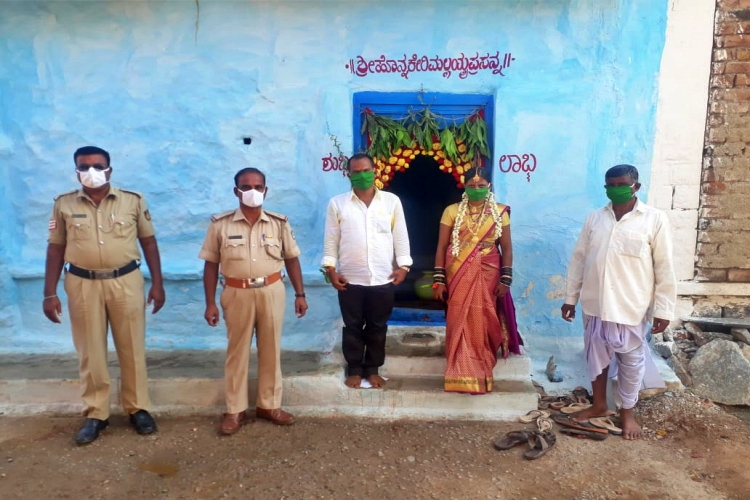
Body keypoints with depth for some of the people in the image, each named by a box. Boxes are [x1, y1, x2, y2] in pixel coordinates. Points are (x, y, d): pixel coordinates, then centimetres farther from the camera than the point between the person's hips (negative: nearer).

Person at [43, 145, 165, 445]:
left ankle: (138, 408, 22)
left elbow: (148, 242, 3)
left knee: (132, 348, 7)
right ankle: (95, 414, 23)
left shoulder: (133, 201, -1)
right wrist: (49, 293, 0)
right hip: (82, 285, 1)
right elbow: (55, 249, 5)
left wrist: (157, 283, -1)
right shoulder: (63, 205, 2)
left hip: (126, 282, -1)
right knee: (90, 352, 9)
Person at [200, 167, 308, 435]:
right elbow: (211, 264, 0)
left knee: (270, 350, 10)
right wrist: (210, 303, -3)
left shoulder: (279, 223, 1)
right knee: (237, 351, 8)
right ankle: (235, 410, 20)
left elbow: (291, 259, 7)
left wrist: (300, 294, 3)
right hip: (237, 293, -1)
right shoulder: (220, 224, -3)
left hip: (271, 291, 1)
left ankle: (269, 405, 25)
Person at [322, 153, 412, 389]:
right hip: (350, 279, -1)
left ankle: (372, 369, 27)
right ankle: (354, 370, 25)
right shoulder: (337, 203, 2)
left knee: (377, 327, 11)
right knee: (352, 327, 10)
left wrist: (403, 265, -2)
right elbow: (331, 239, 2)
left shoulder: (392, 201, 4)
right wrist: (330, 268, -5)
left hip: (383, 279, 1)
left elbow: (400, 236, 5)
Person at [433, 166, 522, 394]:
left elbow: (506, 248, 3)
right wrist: (439, 279, -5)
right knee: (460, 322, 1)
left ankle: (480, 372, 22)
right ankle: (463, 375, 13)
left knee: (483, 322, 5)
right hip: (459, 276, 0)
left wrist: (506, 279, -4)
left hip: (488, 275, 1)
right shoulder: (452, 211, 0)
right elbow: (441, 247, -1)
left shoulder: (500, 213, 3)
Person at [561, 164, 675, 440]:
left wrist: (663, 310, -8)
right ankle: (599, 405, 34)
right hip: (595, 303, 4)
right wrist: (570, 297, 7)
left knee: (631, 360, 11)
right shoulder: (594, 218, 3)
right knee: (595, 355, 16)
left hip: (631, 307, -3)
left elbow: (664, 267, -7)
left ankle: (627, 411, 30)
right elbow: (578, 259, 7)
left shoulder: (655, 219, -7)